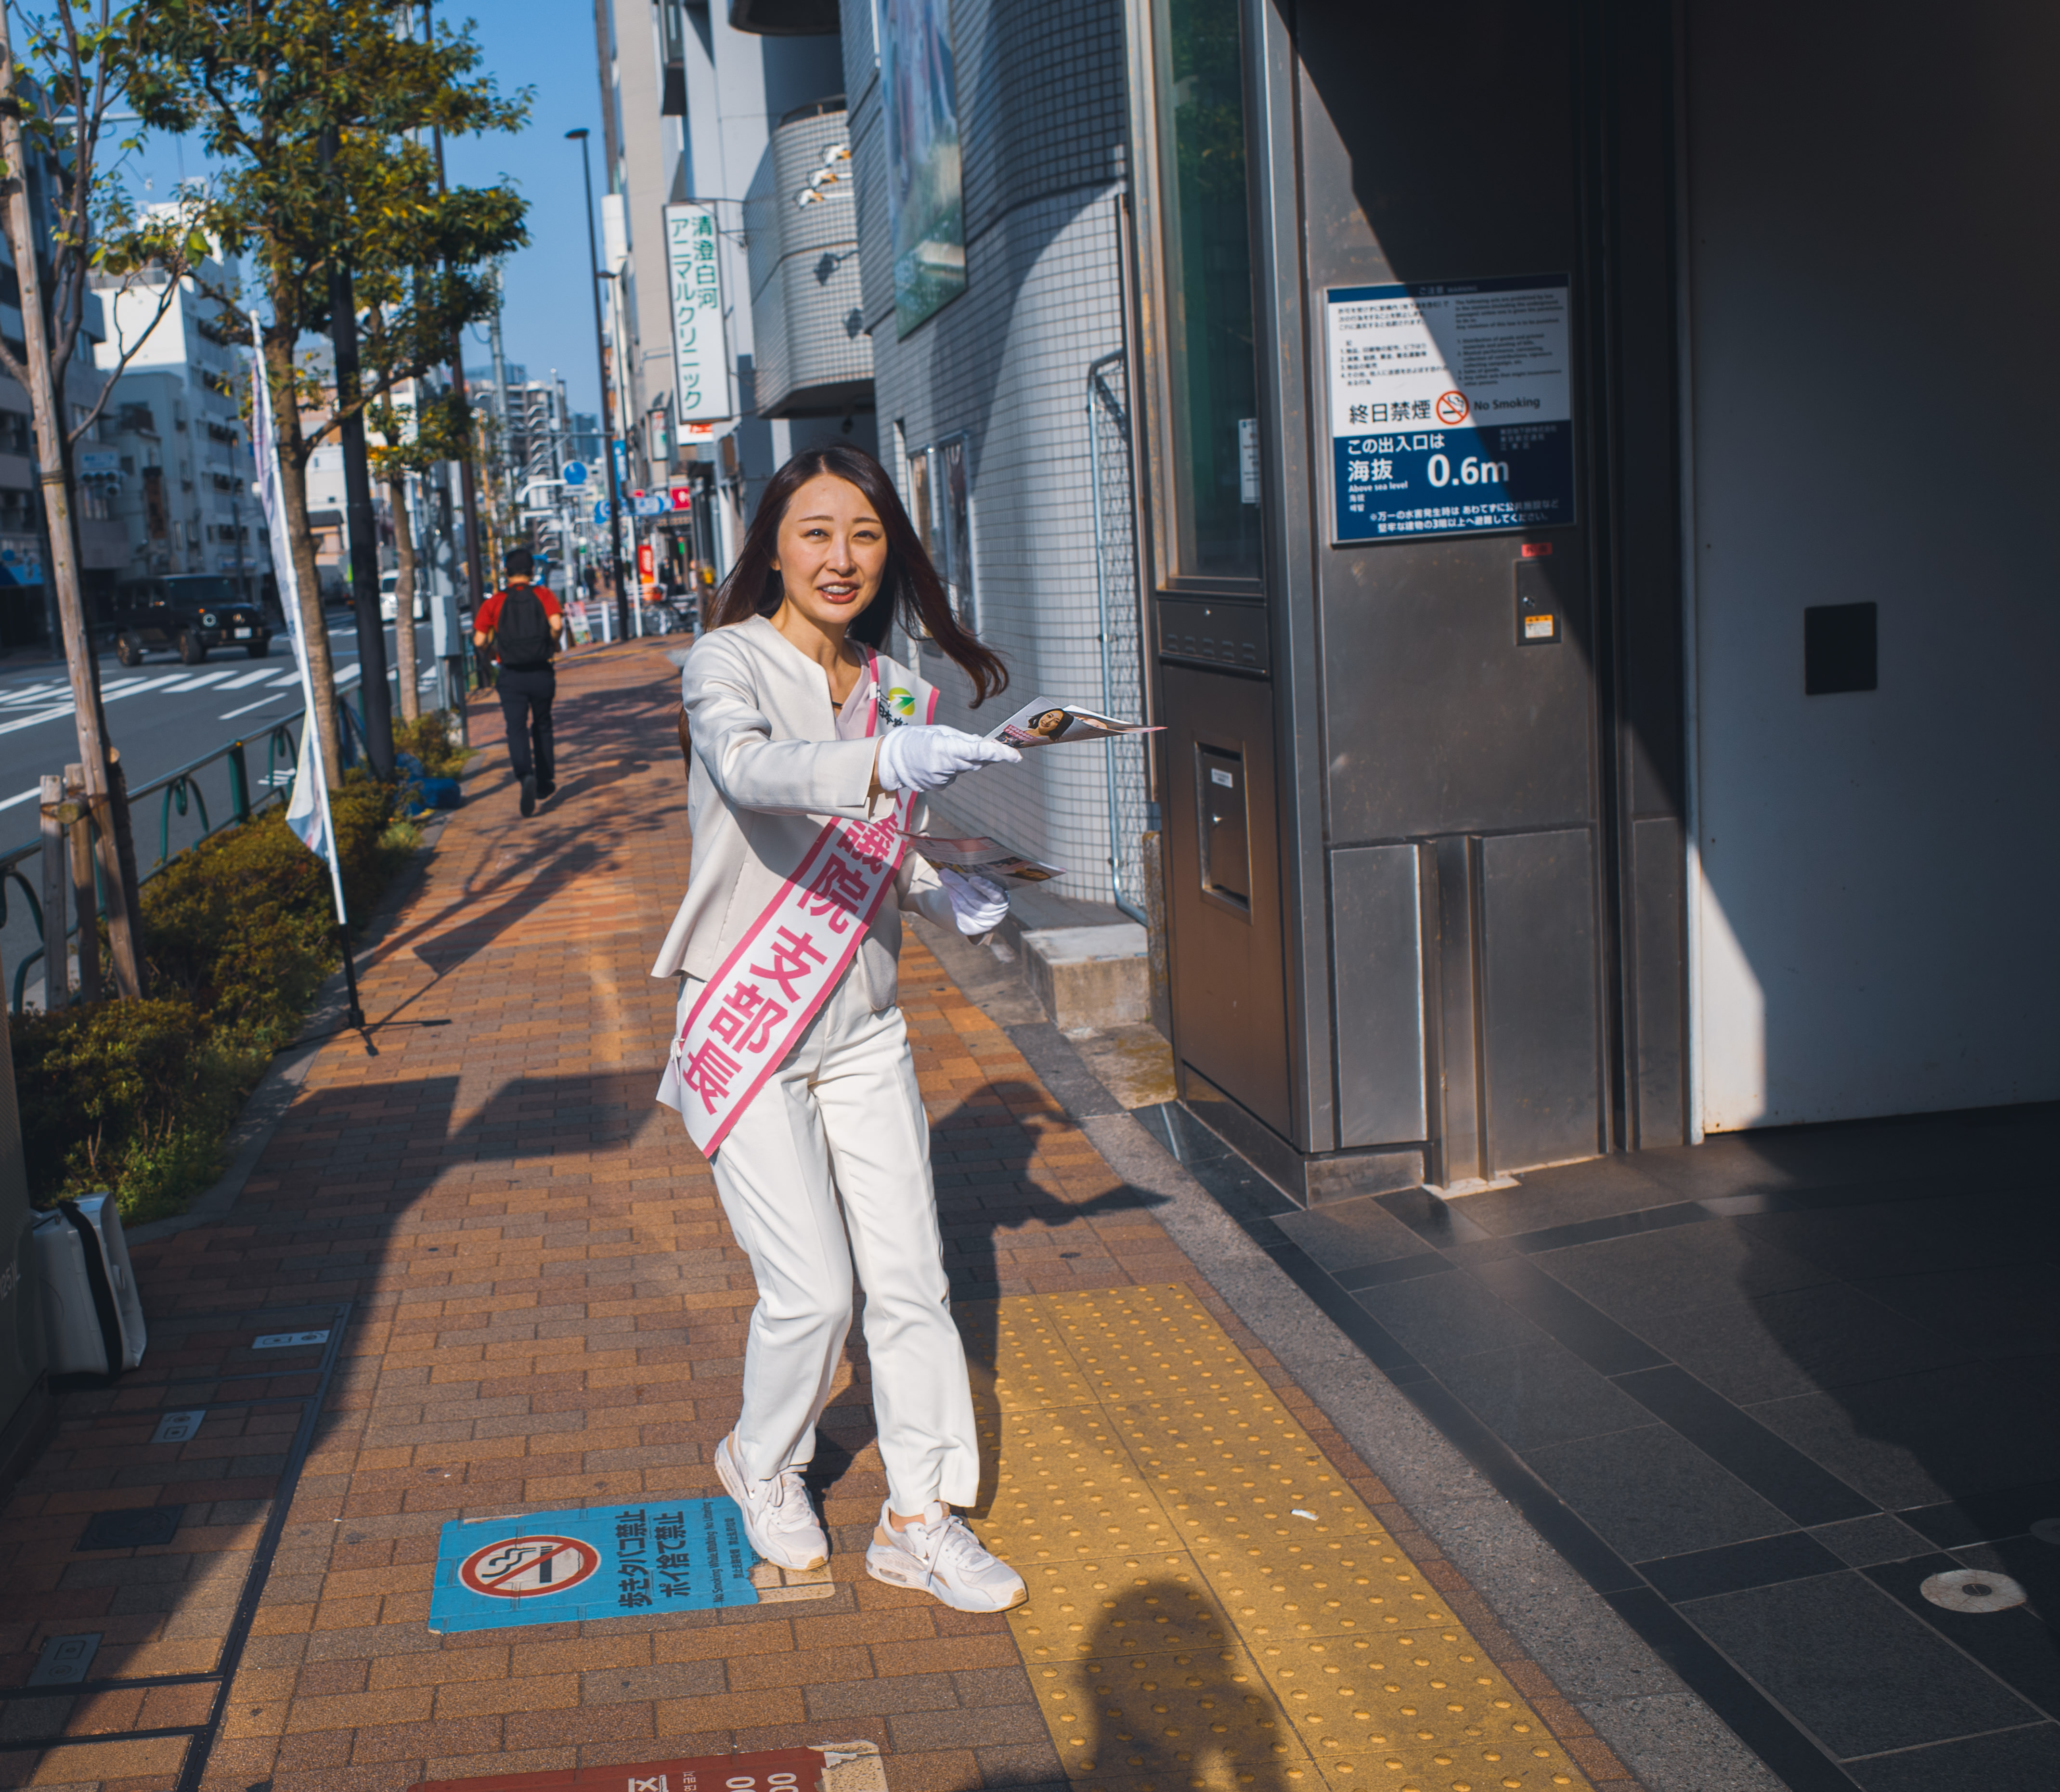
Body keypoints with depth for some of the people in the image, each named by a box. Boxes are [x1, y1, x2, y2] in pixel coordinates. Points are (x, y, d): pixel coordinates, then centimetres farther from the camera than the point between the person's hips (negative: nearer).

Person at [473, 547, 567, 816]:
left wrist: (492, 640, 17)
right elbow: (557, 624, -17)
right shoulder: (543, 595, -1)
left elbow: (479, 641, -6)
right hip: (541, 673, 1)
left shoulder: (495, 602, -1)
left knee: (517, 730, -4)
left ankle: (526, 777, -30)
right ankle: (545, 783, 27)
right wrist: (554, 643, 3)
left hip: (511, 676, -1)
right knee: (542, 727, 20)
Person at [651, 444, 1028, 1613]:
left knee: (911, 1279, 4)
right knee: (812, 1293, -3)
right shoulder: (729, 663, -11)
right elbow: (748, 768, -35)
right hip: (745, 1033, -5)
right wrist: (881, 764, -53)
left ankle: (922, 1518, 21)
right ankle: (765, 1467, 27)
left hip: (864, 1032, 5)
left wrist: (950, 894, -1)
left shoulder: (896, 694, 7)